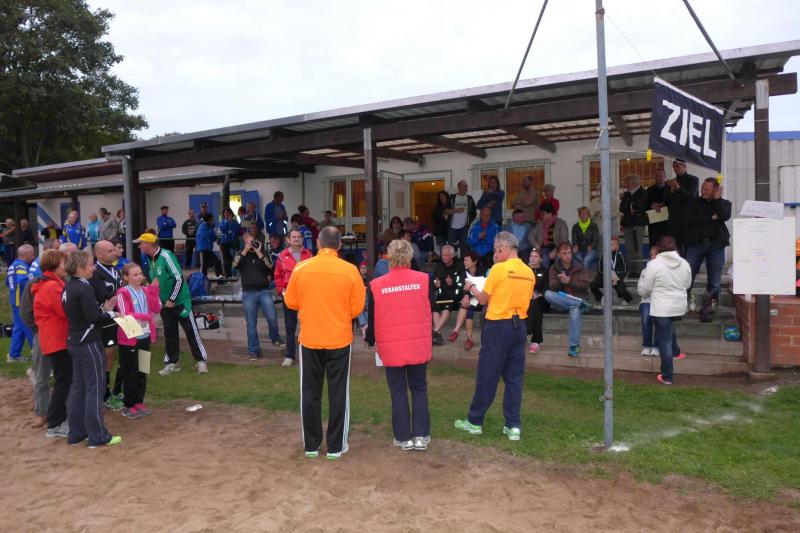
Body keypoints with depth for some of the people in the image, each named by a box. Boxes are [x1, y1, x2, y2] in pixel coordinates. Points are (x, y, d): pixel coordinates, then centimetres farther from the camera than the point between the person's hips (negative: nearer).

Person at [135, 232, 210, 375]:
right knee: (169, 333, 12)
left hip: (179, 301, -7)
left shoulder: (166, 256, -20)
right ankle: (172, 362, 22)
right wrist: (159, 300, 11)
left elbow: (179, 279, -22)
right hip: (165, 303, 8)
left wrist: (172, 300, -18)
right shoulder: (151, 260, 5)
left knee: (191, 331, -1)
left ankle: (201, 361, 8)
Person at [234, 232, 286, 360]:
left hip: (264, 291, 0)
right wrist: (245, 250, -12)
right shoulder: (241, 253, 10)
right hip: (248, 293, 1)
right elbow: (235, 265, -10)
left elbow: (269, 266, -10)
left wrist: (258, 252, -12)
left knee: (272, 318, -8)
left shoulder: (264, 252, 7)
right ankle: (253, 351, 12)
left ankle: (275, 338, 20)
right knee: (251, 324, 3)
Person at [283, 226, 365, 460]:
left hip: (309, 339, 1)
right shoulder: (350, 270, -9)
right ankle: (336, 446, 16)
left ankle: (311, 445, 22)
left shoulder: (301, 268, -6)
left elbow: (290, 302, 3)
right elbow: (357, 308, -6)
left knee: (310, 393, 13)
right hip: (339, 339, -1)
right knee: (338, 393, 9)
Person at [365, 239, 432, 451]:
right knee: (419, 389, 15)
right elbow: (430, 311, 5)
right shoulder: (423, 280, -6)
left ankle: (403, 438, 17)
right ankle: (421, 435, 16)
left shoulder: (376, 285, -7)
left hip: (391, 347, -1)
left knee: (398, 392, 11)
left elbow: (372, 318, 3)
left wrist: (371, 341, 19)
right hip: (419, 345, 1)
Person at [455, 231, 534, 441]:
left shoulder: (499, 269, -12)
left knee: (487, 375, 4)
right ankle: (513, 426, 11)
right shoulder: (529, 272, 5)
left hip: (498, 326, -5)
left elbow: (483, 300, -5)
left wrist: (472, 288, 14)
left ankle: (474, 422, 16)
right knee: (514, 377, 10)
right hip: (519, 326, 5)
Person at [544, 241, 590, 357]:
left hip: (577, 299, -2)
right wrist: (560, 281, -24)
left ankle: (574, 346, -32)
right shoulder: (554, 268, 7)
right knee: (547, 294, -28)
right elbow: (552, 287, -4)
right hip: (561, 302, 2)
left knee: (575, 310, -37)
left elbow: (585, 285, -6)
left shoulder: (579, 267, 5)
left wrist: (569, 280, -17)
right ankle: (580, 303, -27)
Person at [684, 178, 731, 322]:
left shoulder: (724, 203, 10)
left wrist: (717, 199, -6)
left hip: (716, 245, 1)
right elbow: (689, 220, -8)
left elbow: (724, 216, -13)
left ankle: (706, 310, 13)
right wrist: (711, 218, -11)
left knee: (714, 282, 4)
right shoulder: (695, 203, 9)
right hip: (695, 244, -1)